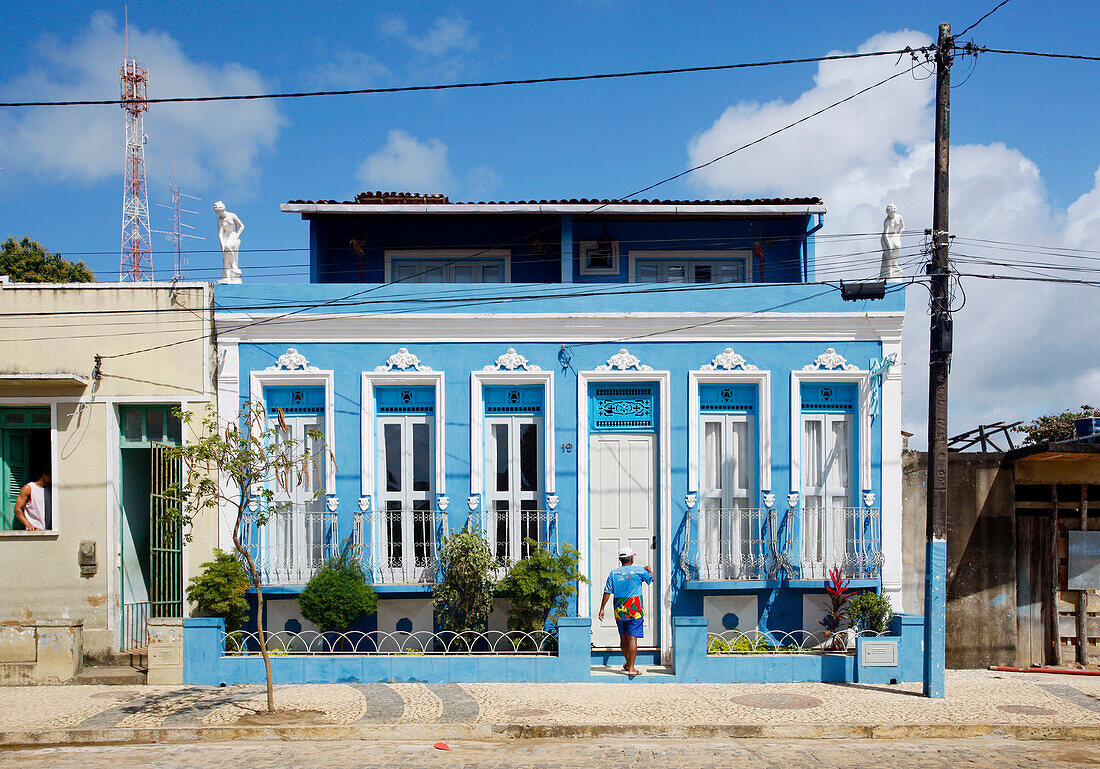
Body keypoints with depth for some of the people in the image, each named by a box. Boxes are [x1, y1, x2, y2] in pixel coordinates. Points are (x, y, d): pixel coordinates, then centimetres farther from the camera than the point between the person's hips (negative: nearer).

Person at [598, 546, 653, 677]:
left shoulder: (613, 573, 3)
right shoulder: (638, 571, -5)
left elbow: (607, 592, 0)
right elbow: (652, 579, 11)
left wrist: (602, 609, 4)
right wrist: (649, 569, 32)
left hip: (619, 611, 4)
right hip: (635, 610, -4)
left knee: (623, 637, 17)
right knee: (632, 638, -5)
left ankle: (628, 663, 34)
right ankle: (631, 668, -8)